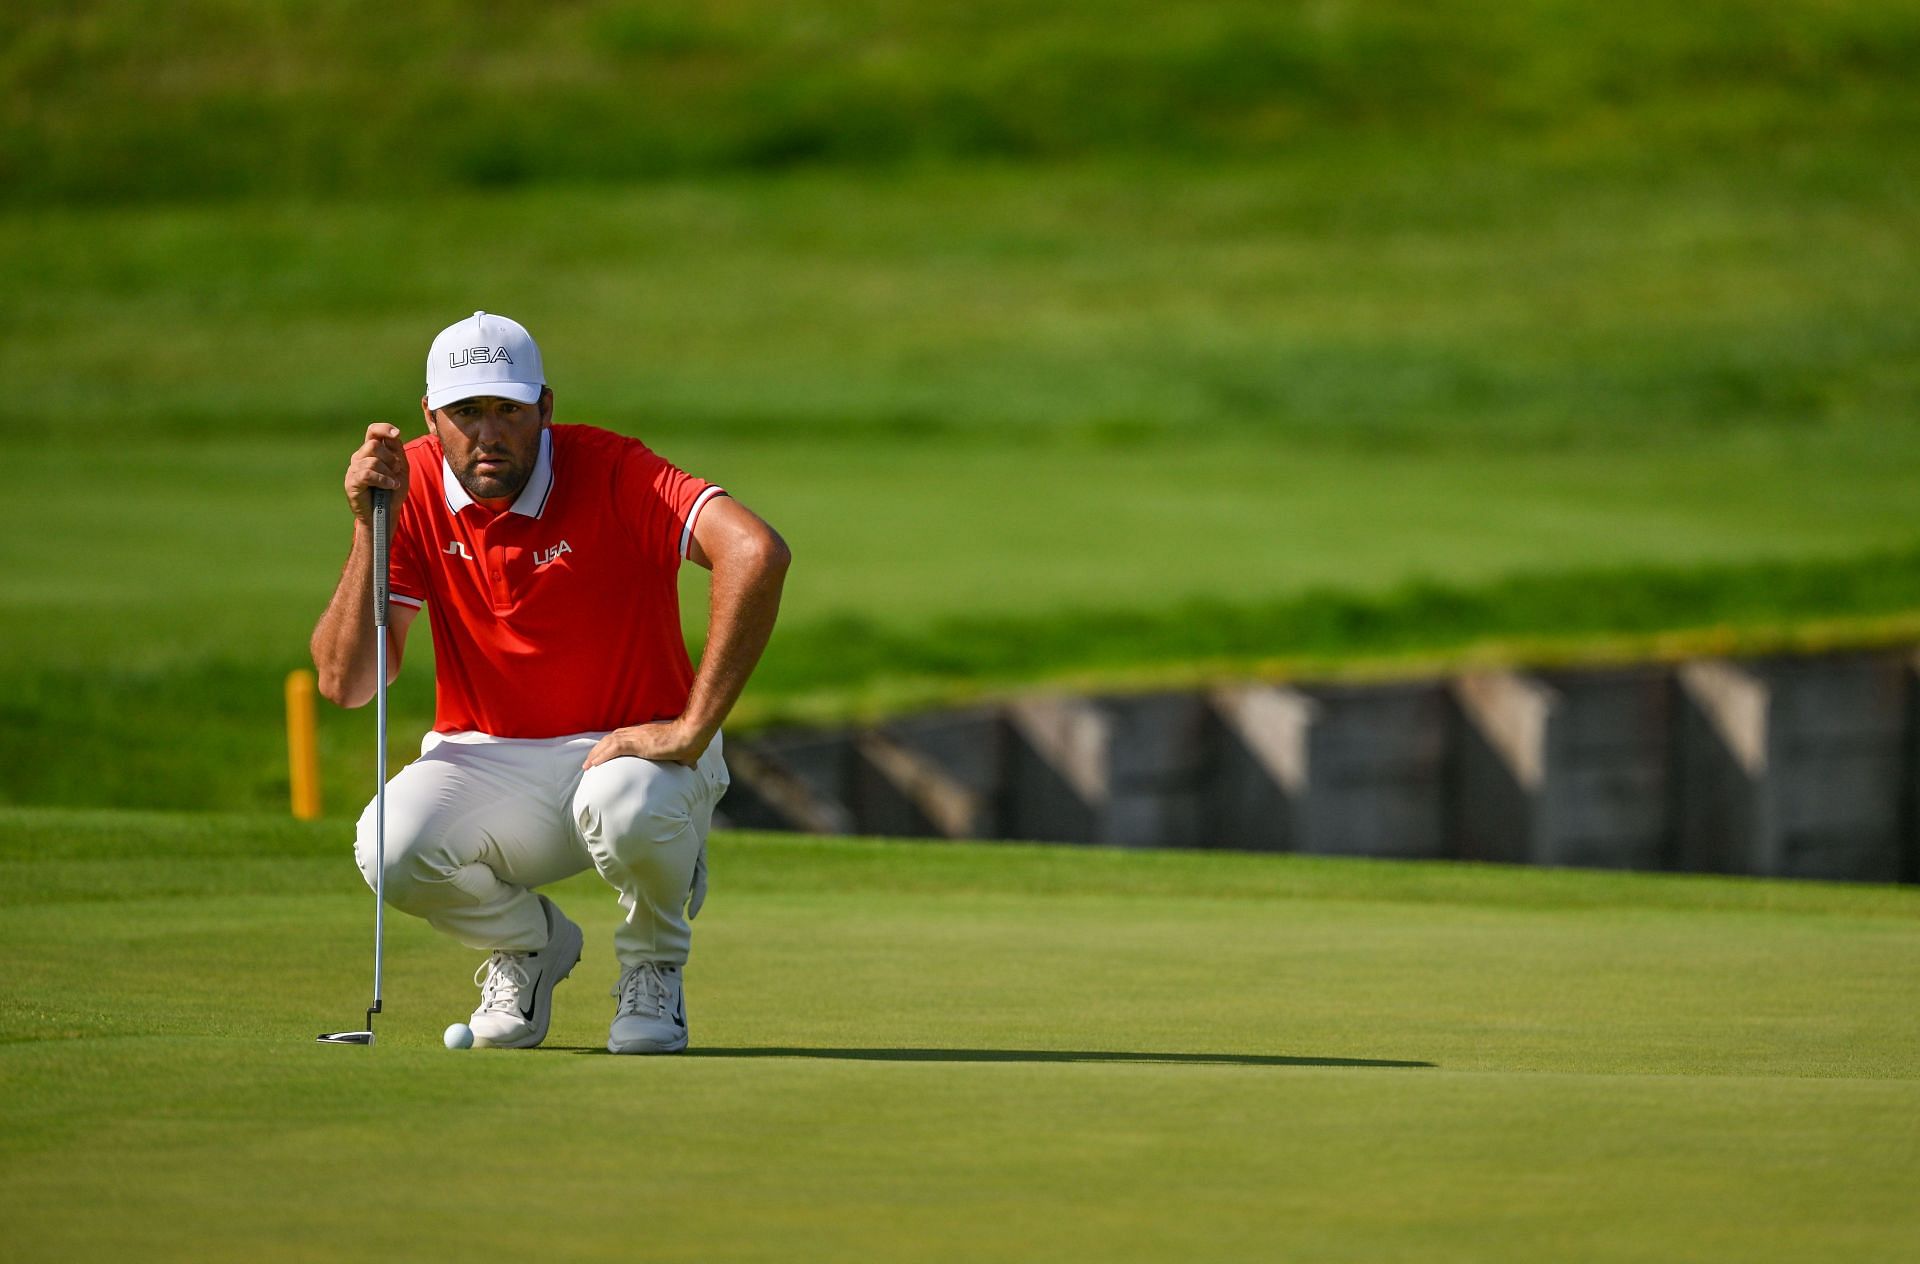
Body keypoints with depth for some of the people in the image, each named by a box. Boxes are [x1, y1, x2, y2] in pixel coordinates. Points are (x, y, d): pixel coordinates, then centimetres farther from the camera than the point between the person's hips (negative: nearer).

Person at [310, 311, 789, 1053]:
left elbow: (756, 552, -35)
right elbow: (345, 684, -10)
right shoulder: (412, 486, -6)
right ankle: (526, 943, 8)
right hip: (485, 760, 3)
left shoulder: (610, 473, -18)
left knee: (627, 811, -39)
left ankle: (654, 963, -2)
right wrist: (370, 528, -21)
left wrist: (692, 729, -33)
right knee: (391, 850, -29)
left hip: (627, 748, -3)